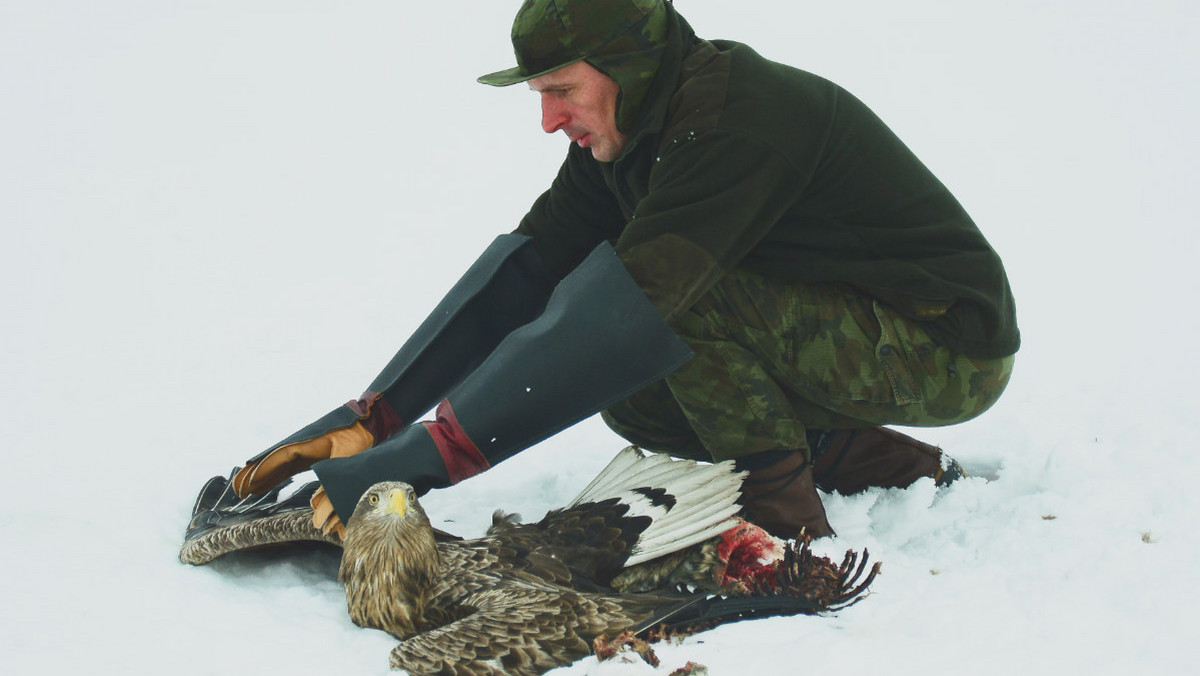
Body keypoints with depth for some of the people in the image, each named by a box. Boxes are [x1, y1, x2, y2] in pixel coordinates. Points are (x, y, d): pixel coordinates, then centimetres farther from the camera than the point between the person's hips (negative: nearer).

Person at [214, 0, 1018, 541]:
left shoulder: (736, 118, -30)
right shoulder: (625, 133, -1)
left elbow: (611, 319, -38)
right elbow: (520, 273, -4)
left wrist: (418, 461, -38)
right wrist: (366, 420, -12)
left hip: (950, 352, -9)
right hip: (849, 332, 9)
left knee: (676, 292, -28)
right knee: (633, 397, -1)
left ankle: (786, 523, -10)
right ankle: (901, 470, 9)